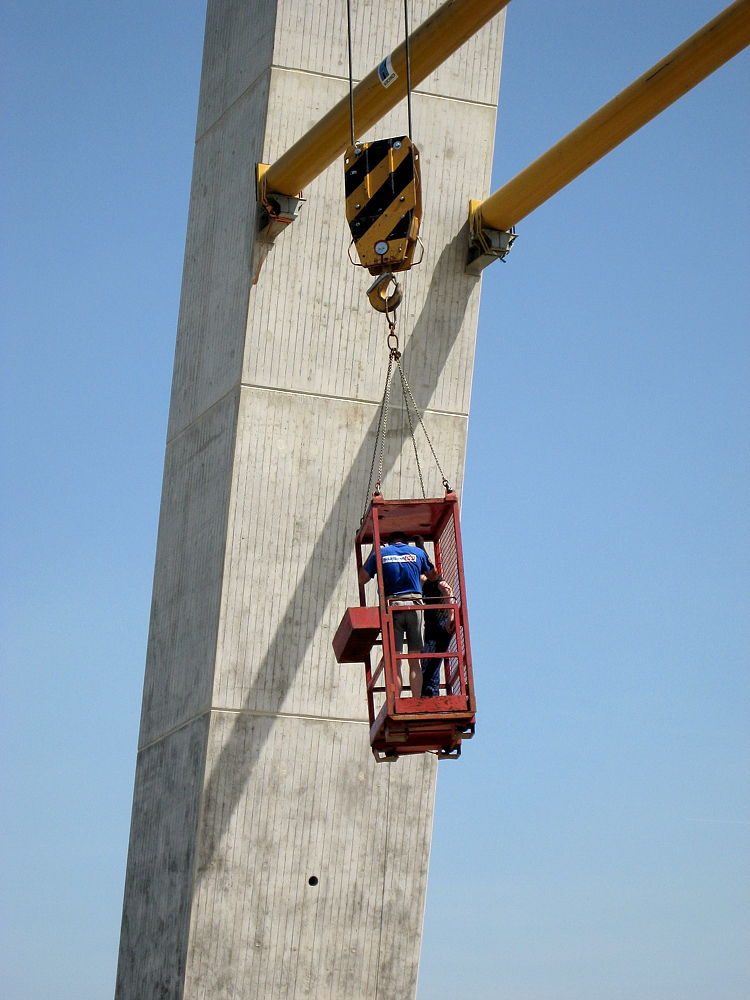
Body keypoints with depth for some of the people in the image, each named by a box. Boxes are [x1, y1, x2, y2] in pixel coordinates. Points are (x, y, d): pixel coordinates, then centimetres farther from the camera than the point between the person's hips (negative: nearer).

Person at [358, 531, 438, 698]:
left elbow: (362, 578, 11)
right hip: (415, 605, 1)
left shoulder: (381, 553, 7)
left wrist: (372, 553, 23)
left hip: (392, 607, -1)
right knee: (415, 662, 4)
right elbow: (433, 575, 25)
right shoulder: (418, 552, 11)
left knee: (395, 662, -3)